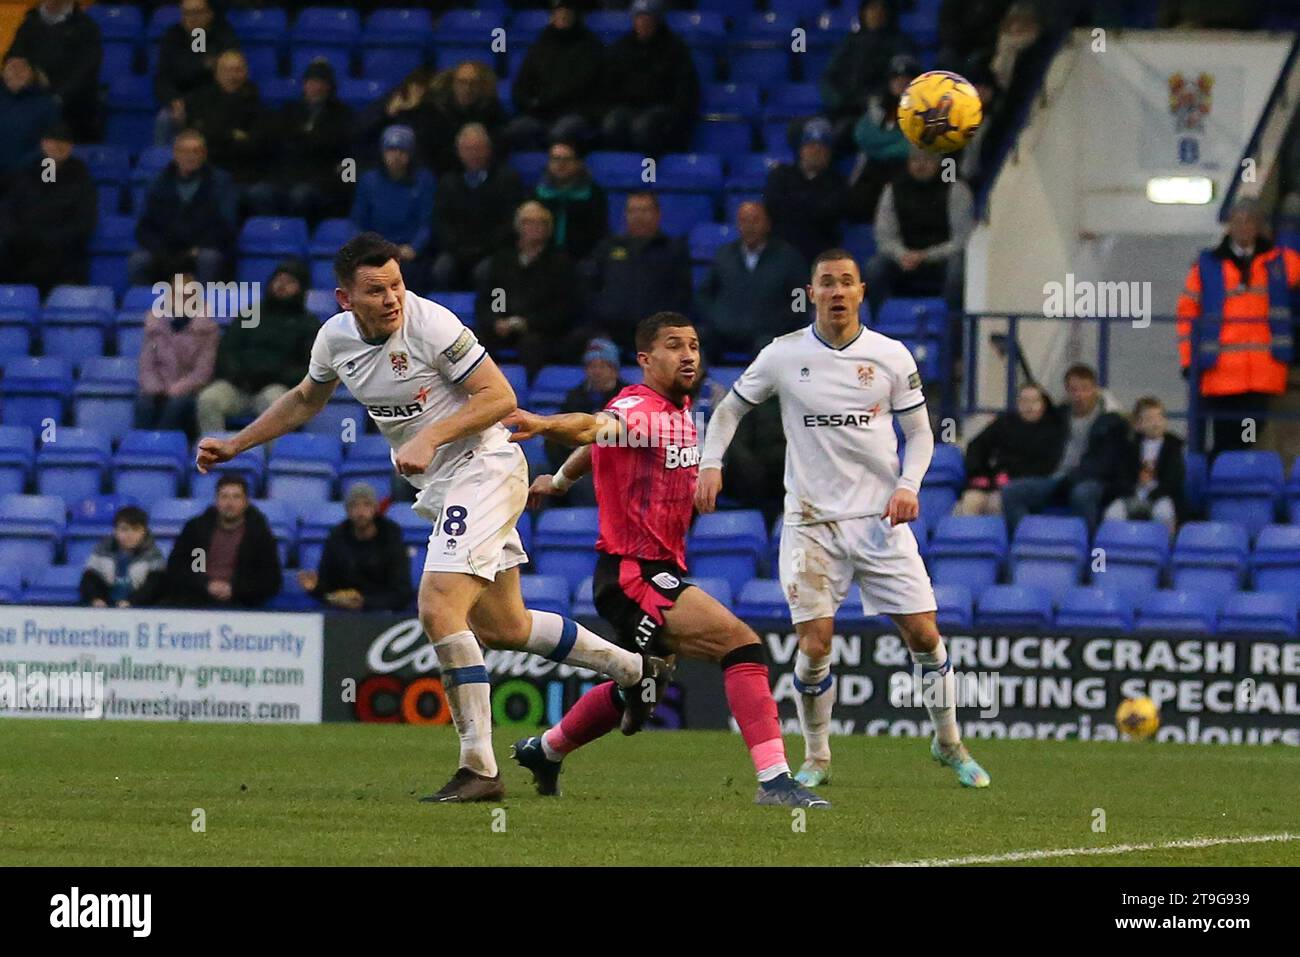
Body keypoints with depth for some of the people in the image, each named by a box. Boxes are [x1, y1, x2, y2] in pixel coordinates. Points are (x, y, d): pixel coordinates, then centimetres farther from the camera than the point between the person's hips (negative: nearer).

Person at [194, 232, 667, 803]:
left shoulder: (432, 324, -20)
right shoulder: (336, 337, 2)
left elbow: (500, 397, -17)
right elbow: (305, 400, 23)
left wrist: (430, 437, -26)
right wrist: (234, 446, 22)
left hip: (481, 470, -8)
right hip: (440, 488, 8)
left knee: (439, 610, -21)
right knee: (502, 627, 14)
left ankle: (479, 770, -17)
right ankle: (636, 670, 34)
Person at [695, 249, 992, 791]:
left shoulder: (891, 356, 2)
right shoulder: (783, 356, 0)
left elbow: (919, 431, 9)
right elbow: (730, 408, 12)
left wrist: (908, 485, -8)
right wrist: (711, 463, -4)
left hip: (881, 520, 1)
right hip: (811, 523, -1)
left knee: (924, 635, -2)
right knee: (814, 648, -9)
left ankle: (948, 744, 19)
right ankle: (816, 760, 10)